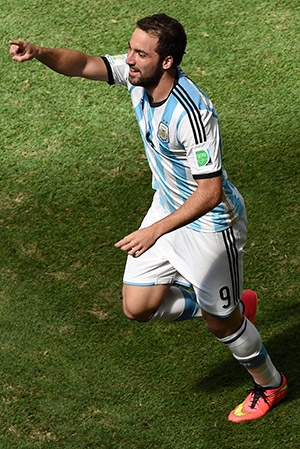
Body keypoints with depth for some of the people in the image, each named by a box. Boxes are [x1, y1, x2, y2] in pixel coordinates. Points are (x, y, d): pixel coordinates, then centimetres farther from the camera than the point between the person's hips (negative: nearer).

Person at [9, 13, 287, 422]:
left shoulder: (193, 115, -36)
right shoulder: (138, 74, -13)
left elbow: (210, 192, -35)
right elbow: (84, 64, -14)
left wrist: (155, 231, -42)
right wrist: (39, 52, -35)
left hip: (210, 223, -8)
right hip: (168, 206, 8)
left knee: (220, 322, 9)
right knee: (138, 308, 9)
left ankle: (269, 385, 39)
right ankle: (236, 305, 32)